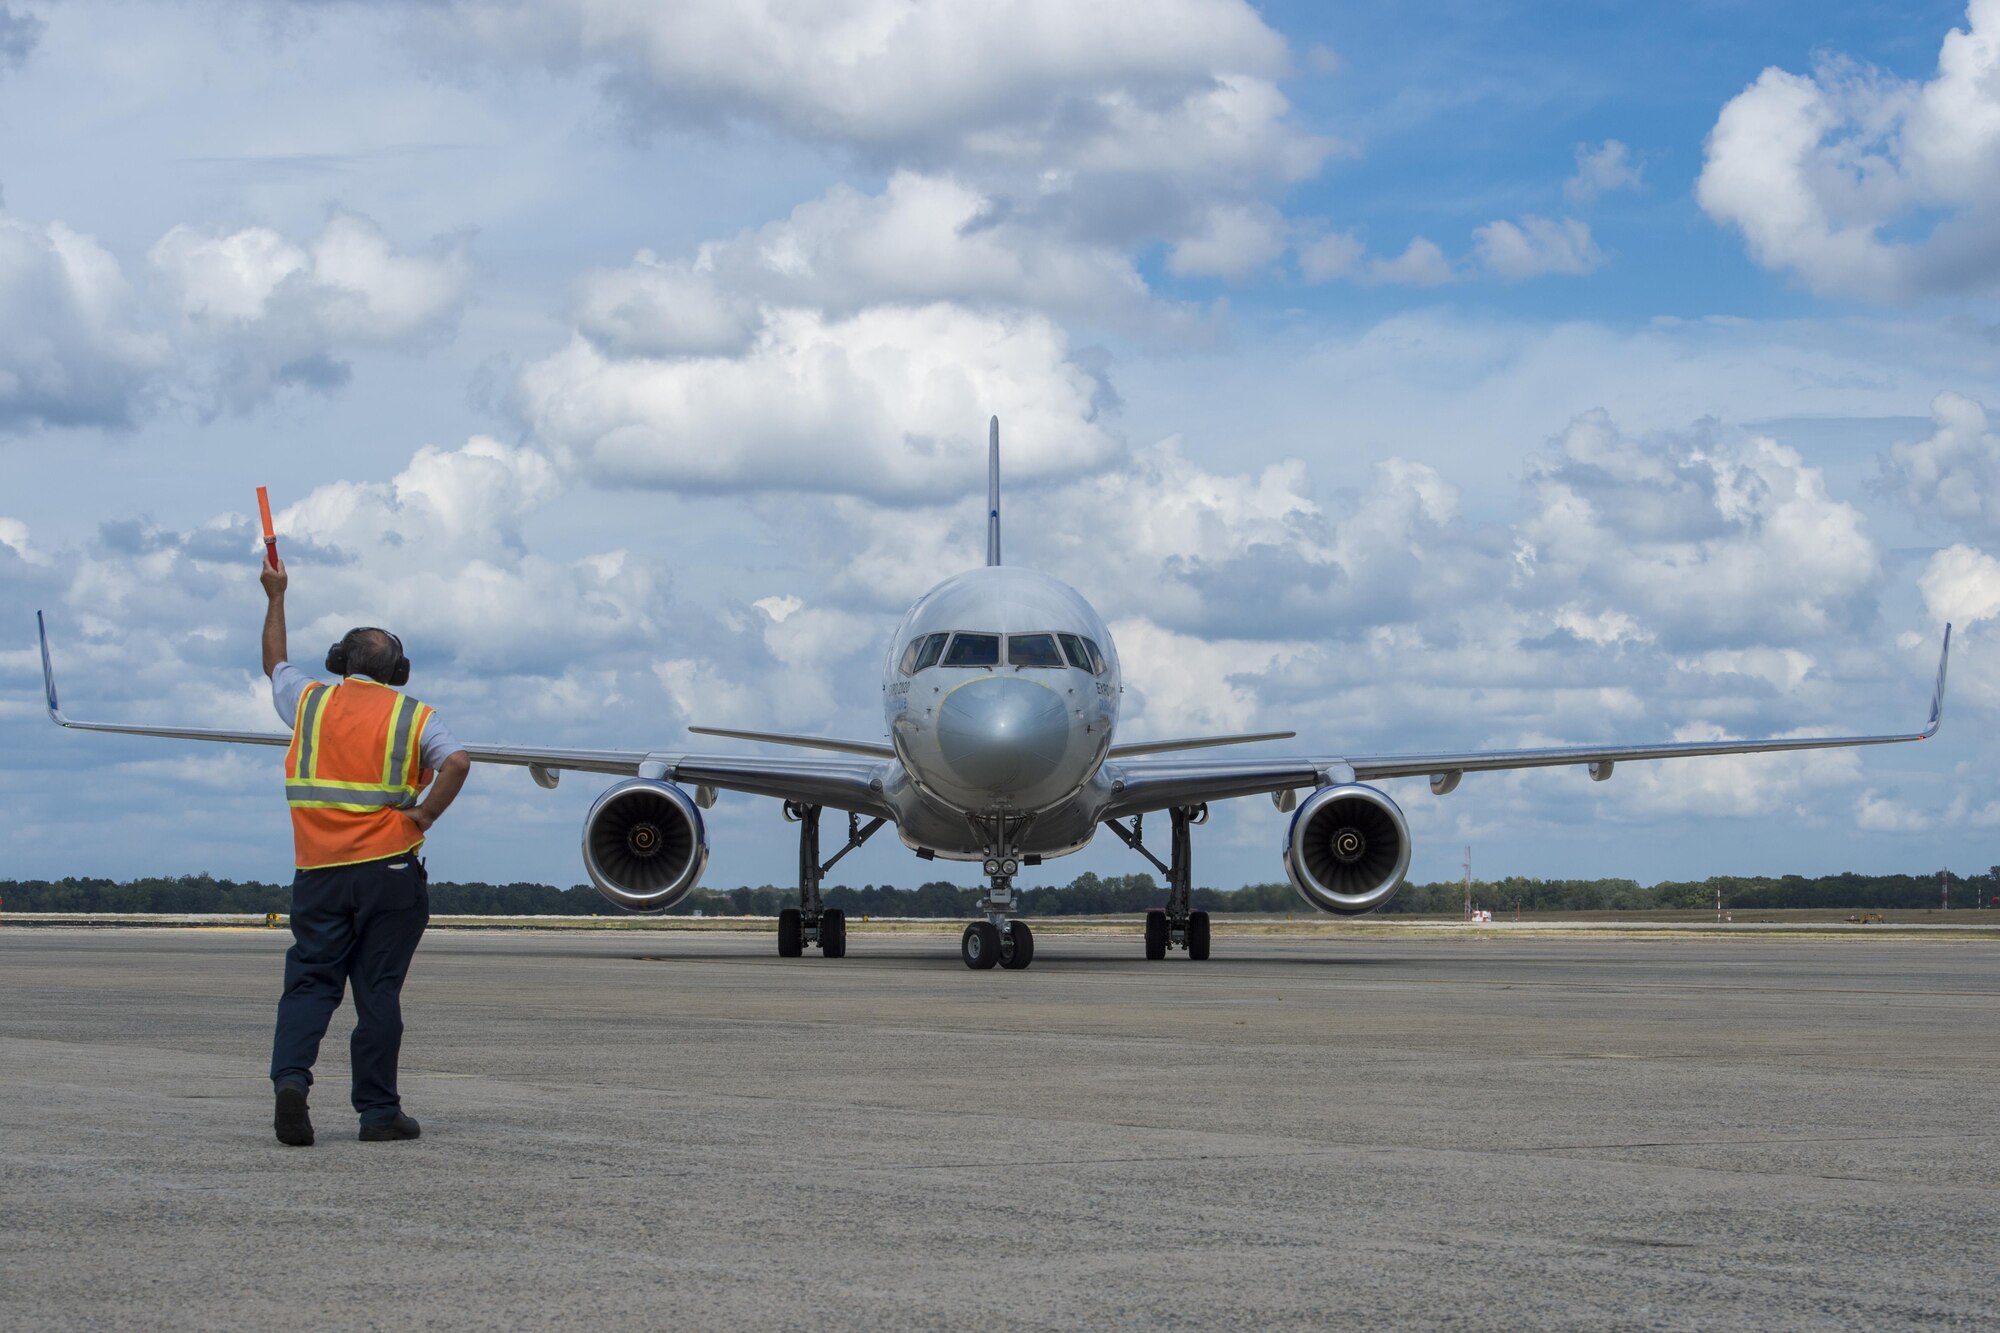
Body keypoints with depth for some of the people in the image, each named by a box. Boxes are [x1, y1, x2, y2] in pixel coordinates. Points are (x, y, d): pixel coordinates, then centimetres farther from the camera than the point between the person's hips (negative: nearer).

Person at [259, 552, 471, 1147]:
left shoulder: (310, 702, 9)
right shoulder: (412, 717, 2)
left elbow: (275, 664, 29)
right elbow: (457, 762, -15)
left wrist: (275, 596, 40)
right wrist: (425, 814, -5)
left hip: (319, 873, 2)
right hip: (388, 871, -2)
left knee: (310, 981, 6)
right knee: (378, 992, 2)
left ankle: (291, 1077, -17)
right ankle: (378, 1111, 4)